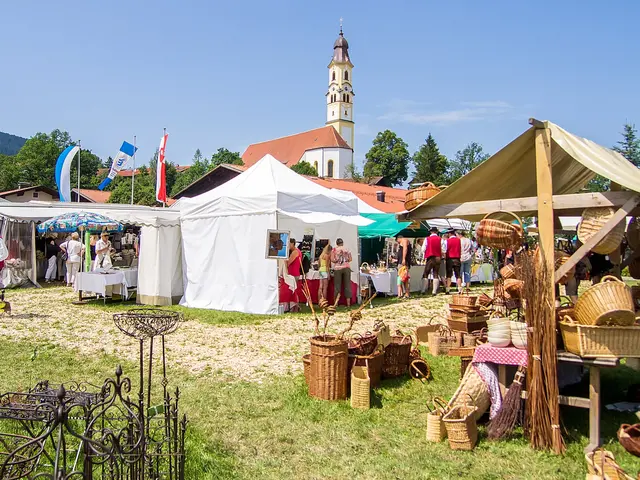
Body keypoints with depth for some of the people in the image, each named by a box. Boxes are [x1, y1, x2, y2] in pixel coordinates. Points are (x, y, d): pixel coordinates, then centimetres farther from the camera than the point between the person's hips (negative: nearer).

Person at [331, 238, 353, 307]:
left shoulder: (334, 250, 3)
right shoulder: (347, 249, 9)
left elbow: (332, 260, -6)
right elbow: (350, 259, 5)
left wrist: (337, 260, 12)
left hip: (337, 268, -1)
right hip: (346, 268, 1)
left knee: (337, 286, 2)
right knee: (347, 285, 4)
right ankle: (348, 303, 3)